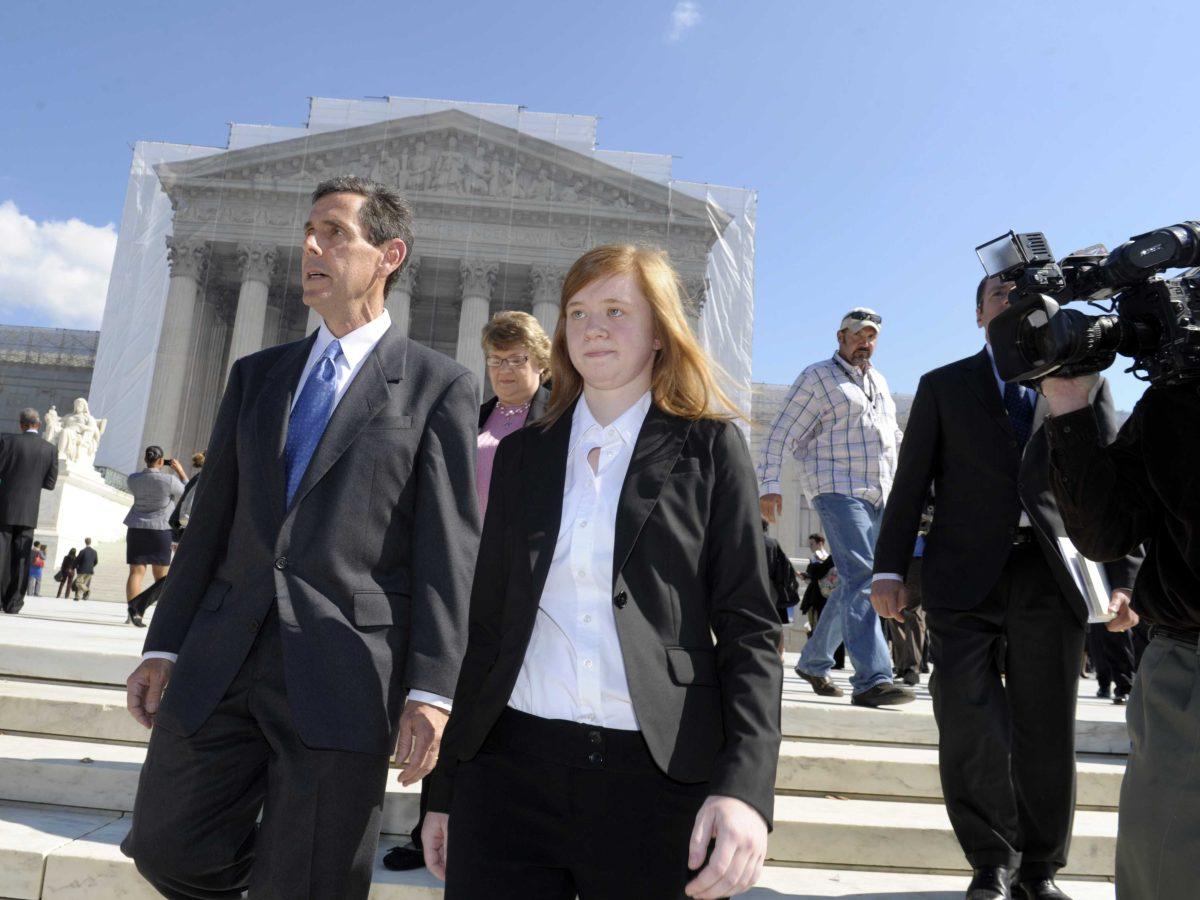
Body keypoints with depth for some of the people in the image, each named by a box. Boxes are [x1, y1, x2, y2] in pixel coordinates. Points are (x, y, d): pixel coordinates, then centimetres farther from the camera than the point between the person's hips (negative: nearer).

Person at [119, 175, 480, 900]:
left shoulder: (441, 386, -1)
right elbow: (212, 517, 14)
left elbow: (448, 548, -7)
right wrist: (164, 645, 11)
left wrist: (430, 690, -12)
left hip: (345, 677, -5)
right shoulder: (256, 374, 15)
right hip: (219, 668, 5)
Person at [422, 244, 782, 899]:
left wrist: (745, 785, -17)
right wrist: (446, 785, 13)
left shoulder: (708, 448, 1)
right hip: (511, 767, 3)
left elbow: (748, 625, -4)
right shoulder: (522, 454, 10)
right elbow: (487, 624, 12)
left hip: (659, 773, -2)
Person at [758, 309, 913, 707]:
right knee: (861, 578, -18)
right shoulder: (817, 377, 0)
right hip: (838, 490, -7)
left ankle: (813, 661, 21)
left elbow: (893, 435, 31)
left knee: (853, 583, 8)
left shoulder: (878, 381, 21)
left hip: (879, 495, 8)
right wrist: (769, 485, -15)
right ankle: (872, 680, -21)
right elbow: (779, 435, -5)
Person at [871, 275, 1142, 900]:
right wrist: (890, 568, -1)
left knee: (1046, 736, 8)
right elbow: (911, 482, 6)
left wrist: (1122, 574, 1)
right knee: (968, 735, -2)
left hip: (1050, 581, 1)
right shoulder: (943, 386, 11)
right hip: (964, 581, -1)